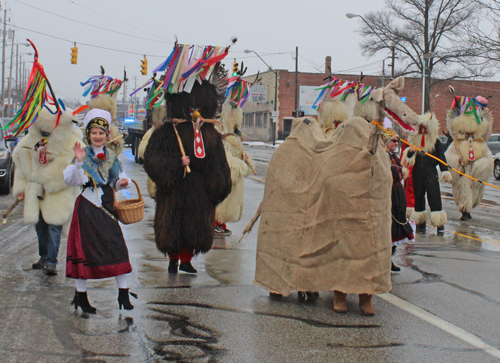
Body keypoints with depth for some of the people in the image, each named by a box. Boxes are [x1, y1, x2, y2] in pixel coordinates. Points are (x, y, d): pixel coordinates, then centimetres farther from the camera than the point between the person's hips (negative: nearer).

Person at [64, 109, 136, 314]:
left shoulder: (112, 157, 10)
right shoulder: (84, 155, -3)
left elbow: (117, 181, 17)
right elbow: (69, 179, -15)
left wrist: (123, 182, -5)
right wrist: (79, 162, -29)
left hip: (107, 207, 4)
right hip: (87, 207, -4)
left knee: (117, 247, 0)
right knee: (85, 248, 0)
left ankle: (123, 294, 8)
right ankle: (81, 295, 12)